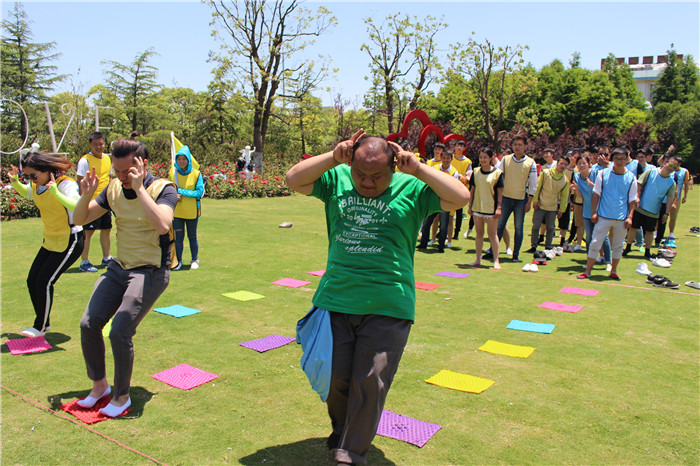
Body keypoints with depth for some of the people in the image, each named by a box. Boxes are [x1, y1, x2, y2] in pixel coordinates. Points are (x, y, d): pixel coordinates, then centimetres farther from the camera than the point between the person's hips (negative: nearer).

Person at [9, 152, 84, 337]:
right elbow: (26, 193, 28)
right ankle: (44, 323, 25)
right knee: (32, 281, 8)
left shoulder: (66, 184, -23)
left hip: (69, 241, -9)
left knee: (44, 281, -10)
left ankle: (40, 327, 9)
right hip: (50, 241, 9)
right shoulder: (36, 184, 2)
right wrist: (15, 182, 7)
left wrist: (56, 193, -48)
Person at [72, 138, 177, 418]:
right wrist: (87, 194, -11)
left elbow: (162, 225, -34)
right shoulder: (114, 189, 3)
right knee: (89, 325, -1)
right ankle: (99, 385, 22)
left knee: (120, 332, -15)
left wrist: (139, 188, -31)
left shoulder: (163, 189, -14)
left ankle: (122, 397, 7)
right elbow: (80, 219, 8)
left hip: (150, 272, -6)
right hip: (118, 268, 6)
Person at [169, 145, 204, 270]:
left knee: (192, 237, 10)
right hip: (177, 211, 2)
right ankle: (178, 261, 18)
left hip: (192, 211, -1)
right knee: (179, 237, 5)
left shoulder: (196, 174, -7)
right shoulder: (172, 173, 1)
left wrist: (181, 191, -17)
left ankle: (195, 260, 24)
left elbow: (199, 192, -13)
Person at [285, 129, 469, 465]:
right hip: (335, 300, 2)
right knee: (336, 377, 12)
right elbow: (293, 180, -3)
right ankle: (340, 435, 41)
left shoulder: (411, 188, 0)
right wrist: (333, 158, -12)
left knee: (370, 383, 1)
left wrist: (417, 169, -13)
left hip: (388, 308, -2)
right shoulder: (337, 179, 5)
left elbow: (460, 198, -8)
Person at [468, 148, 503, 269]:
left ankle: (496, 260, 10)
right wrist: (470, 206, 6)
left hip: (491, 208, -3)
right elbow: (472, 190, 9)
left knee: (492, 235, 2)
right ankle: (478, 259, 18)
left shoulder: (497, 173, -3)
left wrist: (498, 207, -9)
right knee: (479, 234, 10)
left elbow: (499, 192, -4)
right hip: (477, 208, 3)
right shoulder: (476, 172, 6)